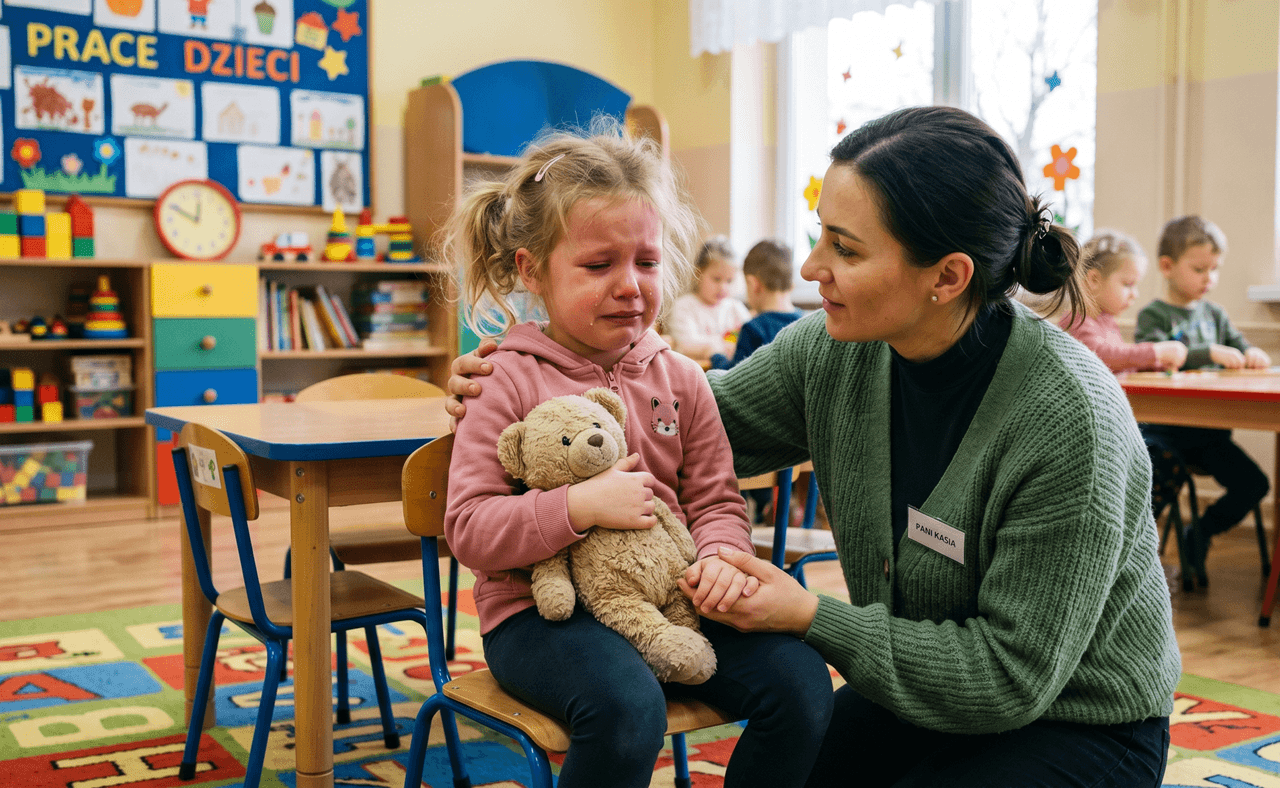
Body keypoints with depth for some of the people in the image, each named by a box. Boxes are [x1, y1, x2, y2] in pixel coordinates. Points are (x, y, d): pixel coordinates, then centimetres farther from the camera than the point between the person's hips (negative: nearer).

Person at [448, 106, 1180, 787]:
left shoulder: (1068, 418, -30)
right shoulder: (837, 350, -13)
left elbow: (1012, 675, -25)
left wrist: (811, 617, -26)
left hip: (1080, 722, -4)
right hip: (921, 698, 5)